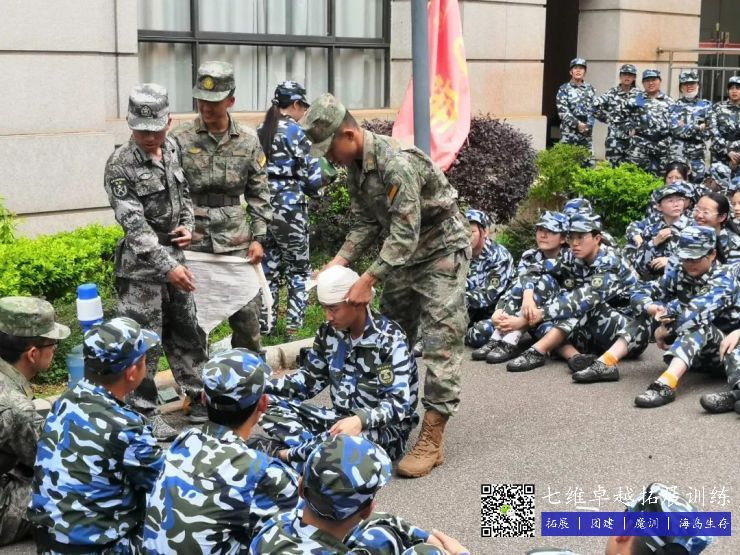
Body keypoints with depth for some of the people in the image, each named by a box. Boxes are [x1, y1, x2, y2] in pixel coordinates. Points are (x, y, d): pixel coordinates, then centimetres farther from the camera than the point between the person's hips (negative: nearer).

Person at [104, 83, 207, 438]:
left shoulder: (174, 150, 2)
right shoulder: (120, 165, -17)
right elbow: (134, 224, -22)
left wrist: (188, 226, -2)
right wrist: (167, 266, -27)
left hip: (176, 256, 6)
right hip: (142, 265, -6)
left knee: (187, 331, 18)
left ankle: (198, 395, 33)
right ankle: (144, 413, 12)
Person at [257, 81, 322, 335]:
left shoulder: (259, 132, 8)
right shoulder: (295, 132, -10)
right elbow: (312, 177, -10)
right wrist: (314, 190, 10)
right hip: (289, 207, -5)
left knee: (268, 267, 13)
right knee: (298, 268, 8)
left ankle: (266, 323, 16)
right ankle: (294, 323, 5)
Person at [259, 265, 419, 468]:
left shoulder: (390, 340, -18)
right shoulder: (329, 332, 1)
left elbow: (398, 403, -25)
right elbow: (310, 379, 10)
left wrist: (361, 420, -44)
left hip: (385, 427, -7)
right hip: (342, 417, 7)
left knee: (354, 438, -42)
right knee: (271, 405, -9)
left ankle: (288, 456, -19)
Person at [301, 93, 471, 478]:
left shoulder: (396, 163, -29)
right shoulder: (355, 167, 0)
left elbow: (405, 234, -32)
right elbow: (366, 223, 5)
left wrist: (368, 280, -33)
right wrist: (339, 262, -9)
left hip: (441, 248, -9)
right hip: (404, 253, 10)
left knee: (440, 342, -11)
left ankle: (431, 439, -11)